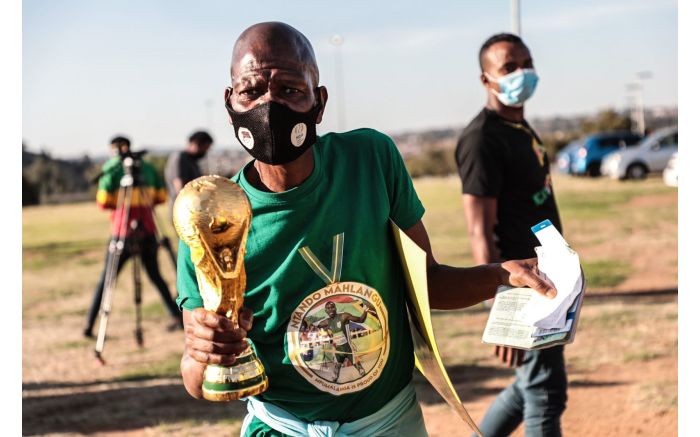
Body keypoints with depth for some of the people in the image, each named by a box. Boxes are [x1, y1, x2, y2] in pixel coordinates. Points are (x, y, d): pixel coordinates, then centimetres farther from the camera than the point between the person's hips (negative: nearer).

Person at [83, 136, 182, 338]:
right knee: (155, 275, 18)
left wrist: (118, 203, 12)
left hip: (123, 231, -3)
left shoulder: (112, 169, -1)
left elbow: (103, 201, -8)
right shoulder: (147, 167, 10)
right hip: (148, 230, 3)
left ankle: (89, 325, 5)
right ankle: (177, 316, 12)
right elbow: (161, 196, 12)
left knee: (106, 278, 7)